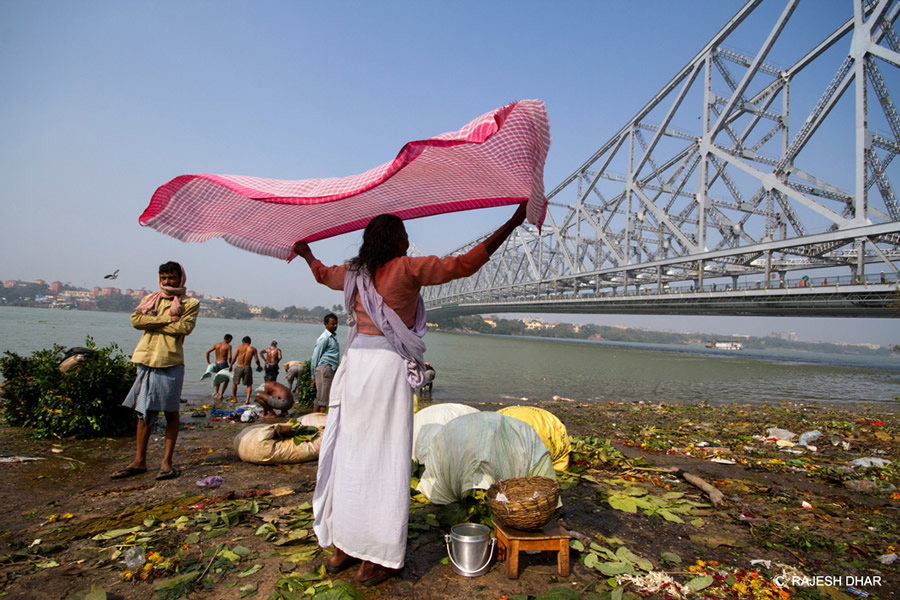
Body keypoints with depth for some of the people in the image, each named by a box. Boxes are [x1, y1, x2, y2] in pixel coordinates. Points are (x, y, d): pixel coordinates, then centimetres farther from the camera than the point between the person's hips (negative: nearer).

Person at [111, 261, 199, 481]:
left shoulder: (190, 303, 5)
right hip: (147, 361, 4)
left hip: (171, 363, -4)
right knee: (143, 411, 8)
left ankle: (167, 461, 9)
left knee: (171, 411, 2)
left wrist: (153, 323, -7)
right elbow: (136, 320, -1)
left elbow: (185, 327, -12)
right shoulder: (151, 299, 17)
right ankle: (139, 461, 17)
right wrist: (166, 319, -10)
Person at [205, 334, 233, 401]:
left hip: (217, 364, 5)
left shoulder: (217, 344, 10)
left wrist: (208, 362, 14)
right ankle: (221, 395, 2)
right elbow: (229, 357, -16)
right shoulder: (228, 346, -6)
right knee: (226, 379, 11)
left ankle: (217, 393, 25)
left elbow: (207, 352, 7)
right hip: (223, 363, -5)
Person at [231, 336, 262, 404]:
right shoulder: (253, 349, -2)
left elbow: (234, 359, -3)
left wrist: (231, 366, 11)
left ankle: (234, 399, 30)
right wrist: (259, 366, 15)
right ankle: (247, 400, 1)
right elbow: (256, 360, -4)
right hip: (247, 368, 0)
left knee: (234, 383, 21)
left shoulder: (239, 347, -2)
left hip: (239, 368, 0)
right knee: (249, 385, 13)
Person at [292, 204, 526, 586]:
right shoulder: (407, 269, -8)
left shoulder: (354, 273, 11)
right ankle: (377, 558, 12)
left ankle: (343, 546, 27)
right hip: (389, 367, -7)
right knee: (385, 458, 2)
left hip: (355, 364, 7)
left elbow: (322, 273, 32)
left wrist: (306, 253, 55)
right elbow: (463, 265, -13)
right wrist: (511, 225, -9)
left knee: (350, 453, 14)